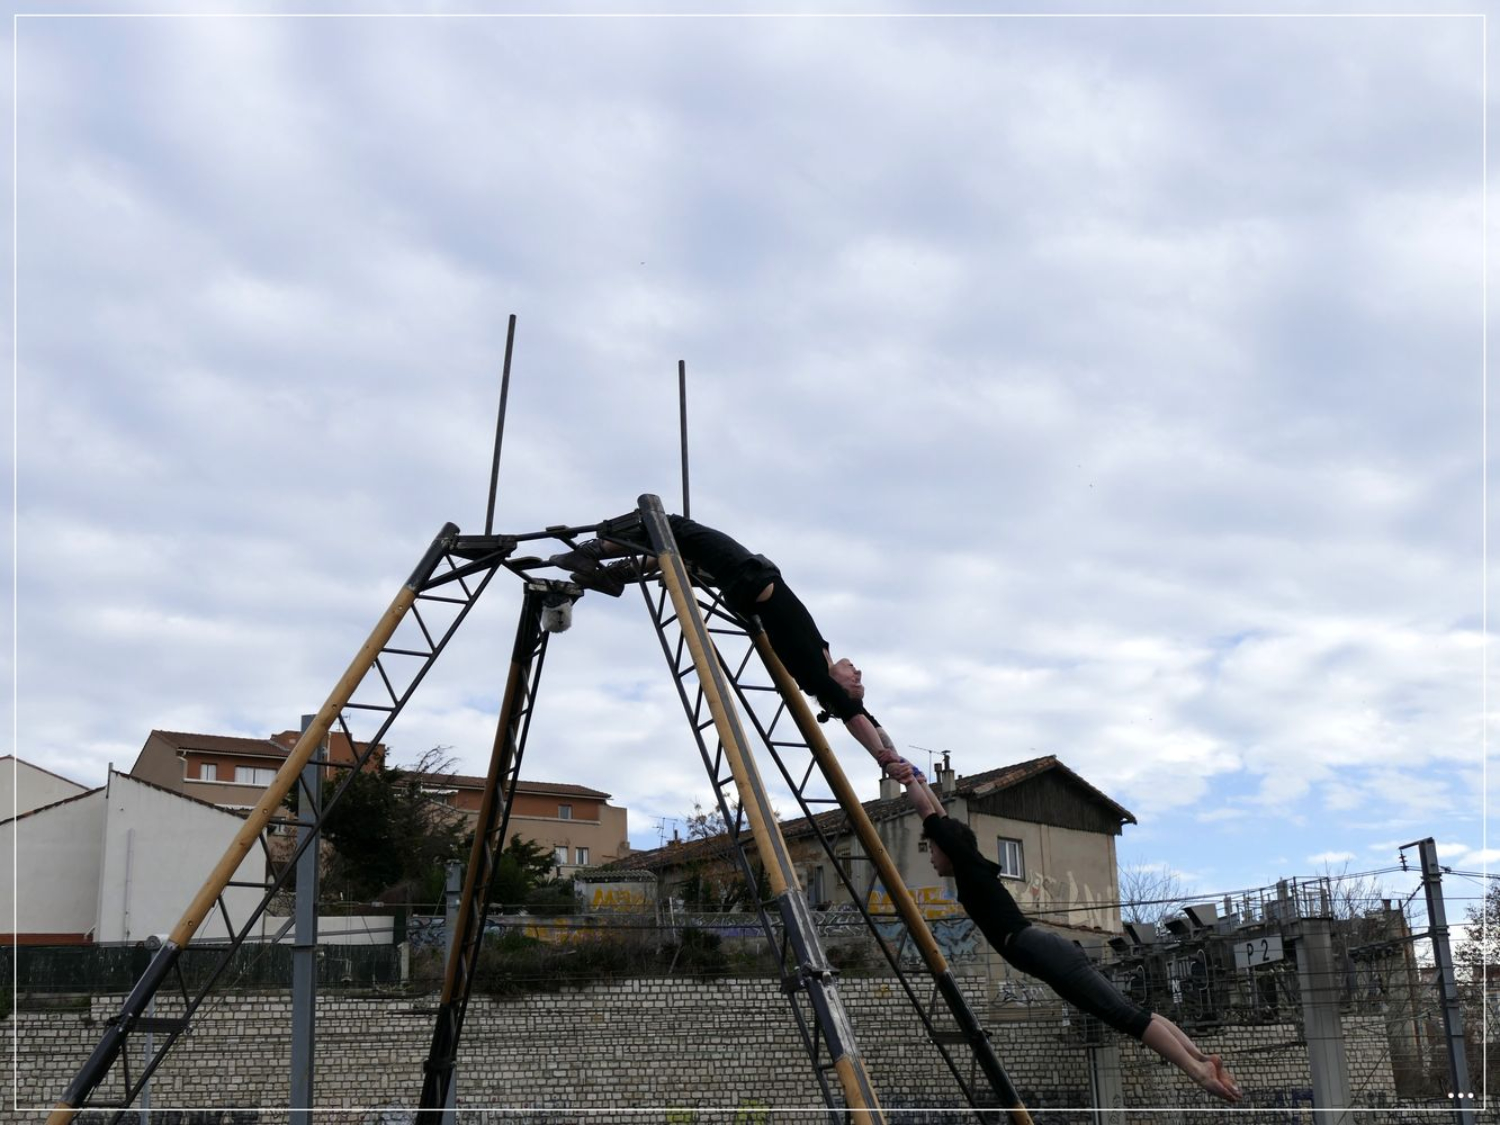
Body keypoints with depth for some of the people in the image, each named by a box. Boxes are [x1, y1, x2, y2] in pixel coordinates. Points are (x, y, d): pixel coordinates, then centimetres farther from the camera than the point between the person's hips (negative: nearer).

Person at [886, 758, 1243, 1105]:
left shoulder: (969, 865, 1)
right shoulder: (972, 872, 22)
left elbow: (930, 816, 0)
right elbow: (945, 822, 33)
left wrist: (909, 780, 9)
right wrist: (921, 783, 37)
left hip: (1046, 953, -9)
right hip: (1051, 950, 9)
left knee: (1126, 1016, -14)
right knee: (1128, 1013, 4)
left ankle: (1198, 1067, -18)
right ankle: (1200, 1059, -1)